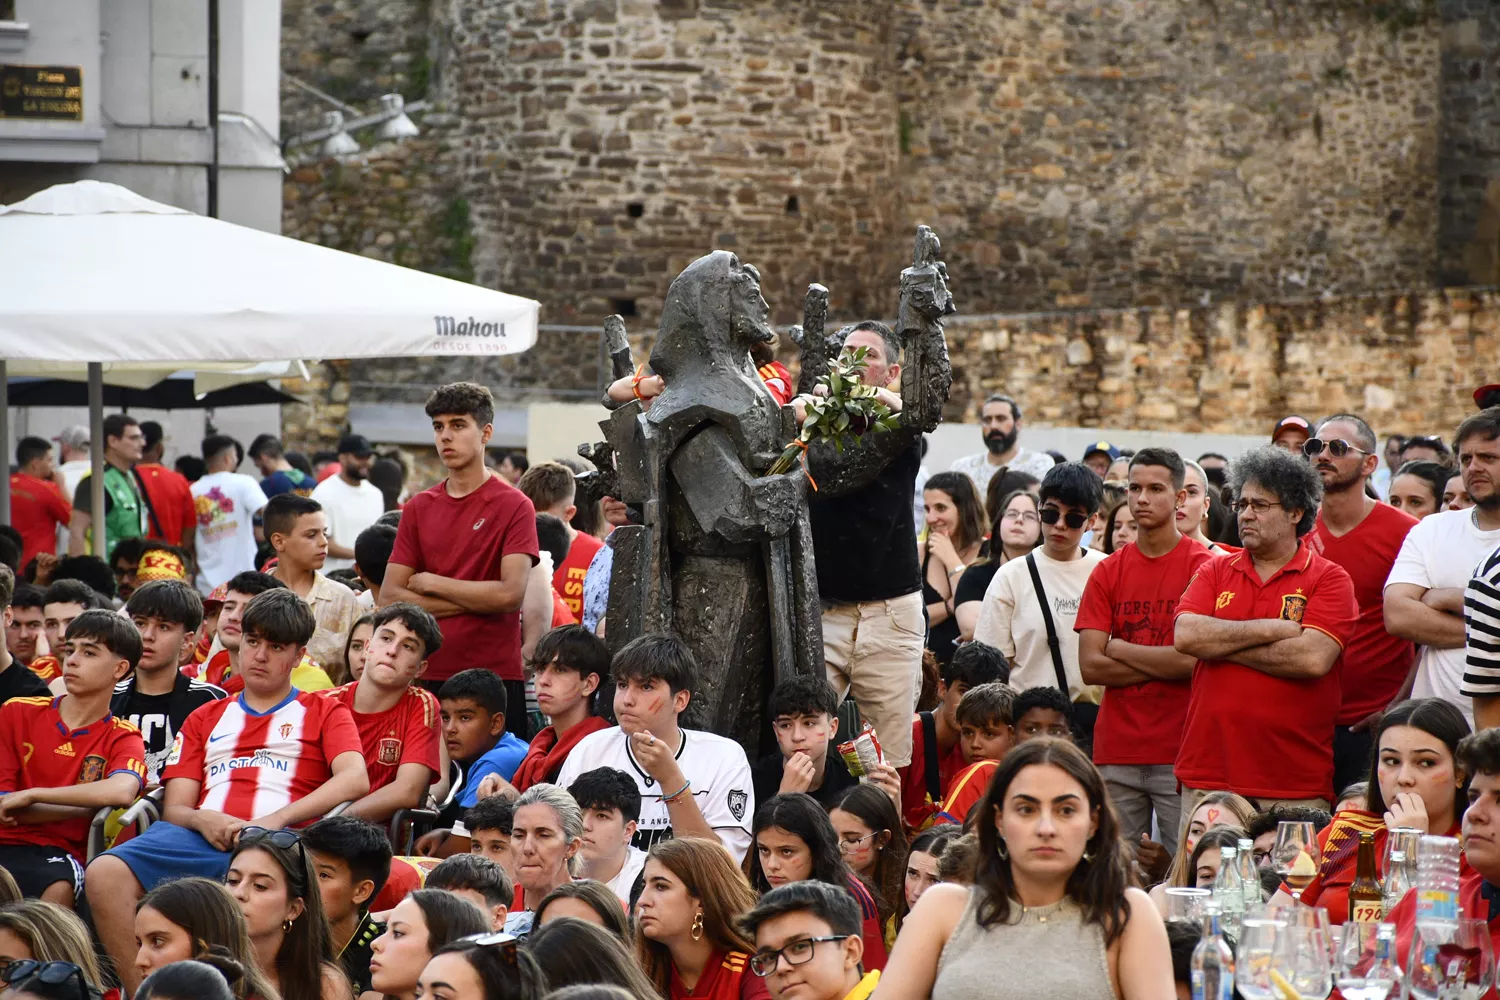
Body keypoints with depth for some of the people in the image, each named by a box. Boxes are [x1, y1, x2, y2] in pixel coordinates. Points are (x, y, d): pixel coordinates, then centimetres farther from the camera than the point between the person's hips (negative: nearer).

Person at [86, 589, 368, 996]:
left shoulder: (324, 712, 21)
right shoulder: (205, 719, 31)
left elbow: (355, 779, 1)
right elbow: (174, 808, 20)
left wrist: (274, 820, -12)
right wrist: (203, 820, -6)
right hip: (203, 838, 4)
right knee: (104, 873, -28)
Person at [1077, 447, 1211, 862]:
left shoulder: (1202, 566, -2)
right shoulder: (1108, 572, 11)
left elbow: (1194, 657, -12)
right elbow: (1090, 667, 3)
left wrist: (1118, 647, -2)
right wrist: (1166, 664, -5)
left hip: (1180, 751, -4)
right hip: (1116, 752, 4)